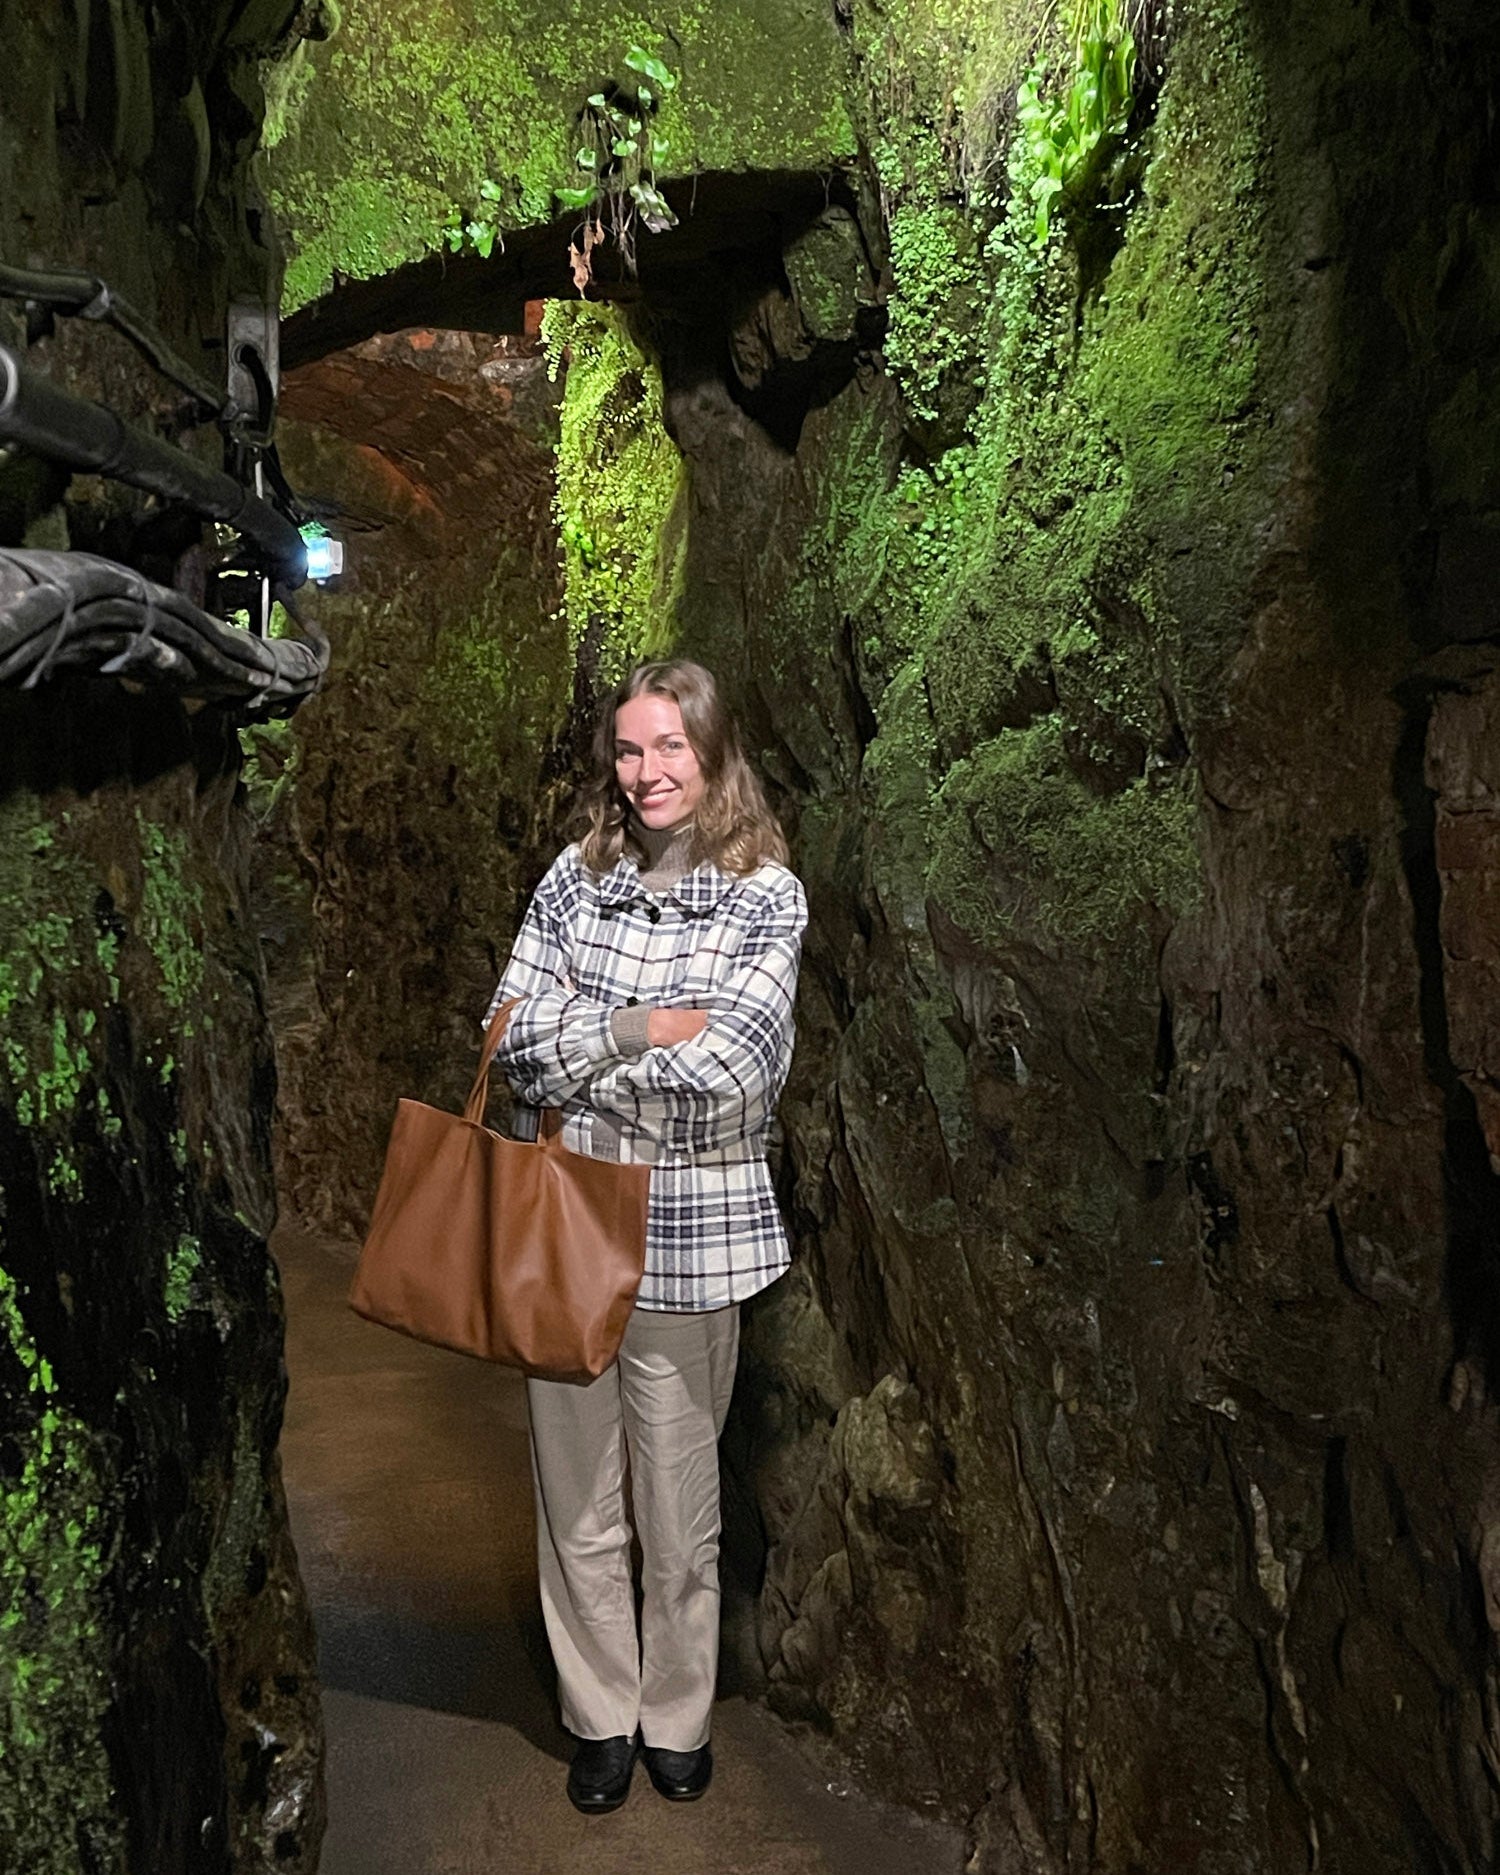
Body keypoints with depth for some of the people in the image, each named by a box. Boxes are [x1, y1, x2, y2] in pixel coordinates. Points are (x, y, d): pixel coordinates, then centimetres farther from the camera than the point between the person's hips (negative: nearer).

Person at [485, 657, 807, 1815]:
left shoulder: (768, 894, -4)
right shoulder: (577, 876, 5)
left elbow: (735, 1070, -16)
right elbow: (514, 1034, -3)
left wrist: (572, 1048, -8)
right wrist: (639, 1029, -15)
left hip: (690, 1231, -2)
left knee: (678, 1498, 10)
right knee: (575, 1491, 12)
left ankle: (677, 1717, 33)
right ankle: (600, 1717, 33)